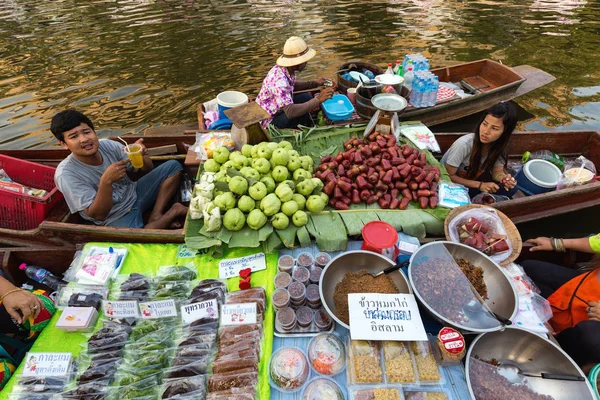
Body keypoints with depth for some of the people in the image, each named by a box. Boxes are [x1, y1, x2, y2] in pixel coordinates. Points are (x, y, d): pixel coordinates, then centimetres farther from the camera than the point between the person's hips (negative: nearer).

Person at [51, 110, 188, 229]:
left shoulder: (108, 145, -11)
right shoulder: (66, 173, -21)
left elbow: (146, 171, -1)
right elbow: (98, 215, -23)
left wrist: (142, 155, -24)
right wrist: (106, 181, -37)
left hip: (135, 194, 6)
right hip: (115, 218, -6)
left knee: (173, 166, 0)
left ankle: (156, 216, -11)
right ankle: (175, 211, -8)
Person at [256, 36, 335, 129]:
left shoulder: (288, 69, -8)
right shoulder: (279, 80, -34)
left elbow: (293, 85, 15)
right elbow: (290, 112, -42)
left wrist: (314, 83, 2)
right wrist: (318, 100, -38)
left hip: (279, 107, 9)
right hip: (269, 119, -9)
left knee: (306, 97, 7)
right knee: (303, 114, -24)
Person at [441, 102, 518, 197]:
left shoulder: (500, 145, -14)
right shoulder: (464, 144, -31)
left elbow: (497, 171, -7)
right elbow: (449, 176, -25)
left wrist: (504, 178, -31)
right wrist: (480, 185, -32)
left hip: (474, 179, 5)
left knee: (507, 188, -16)